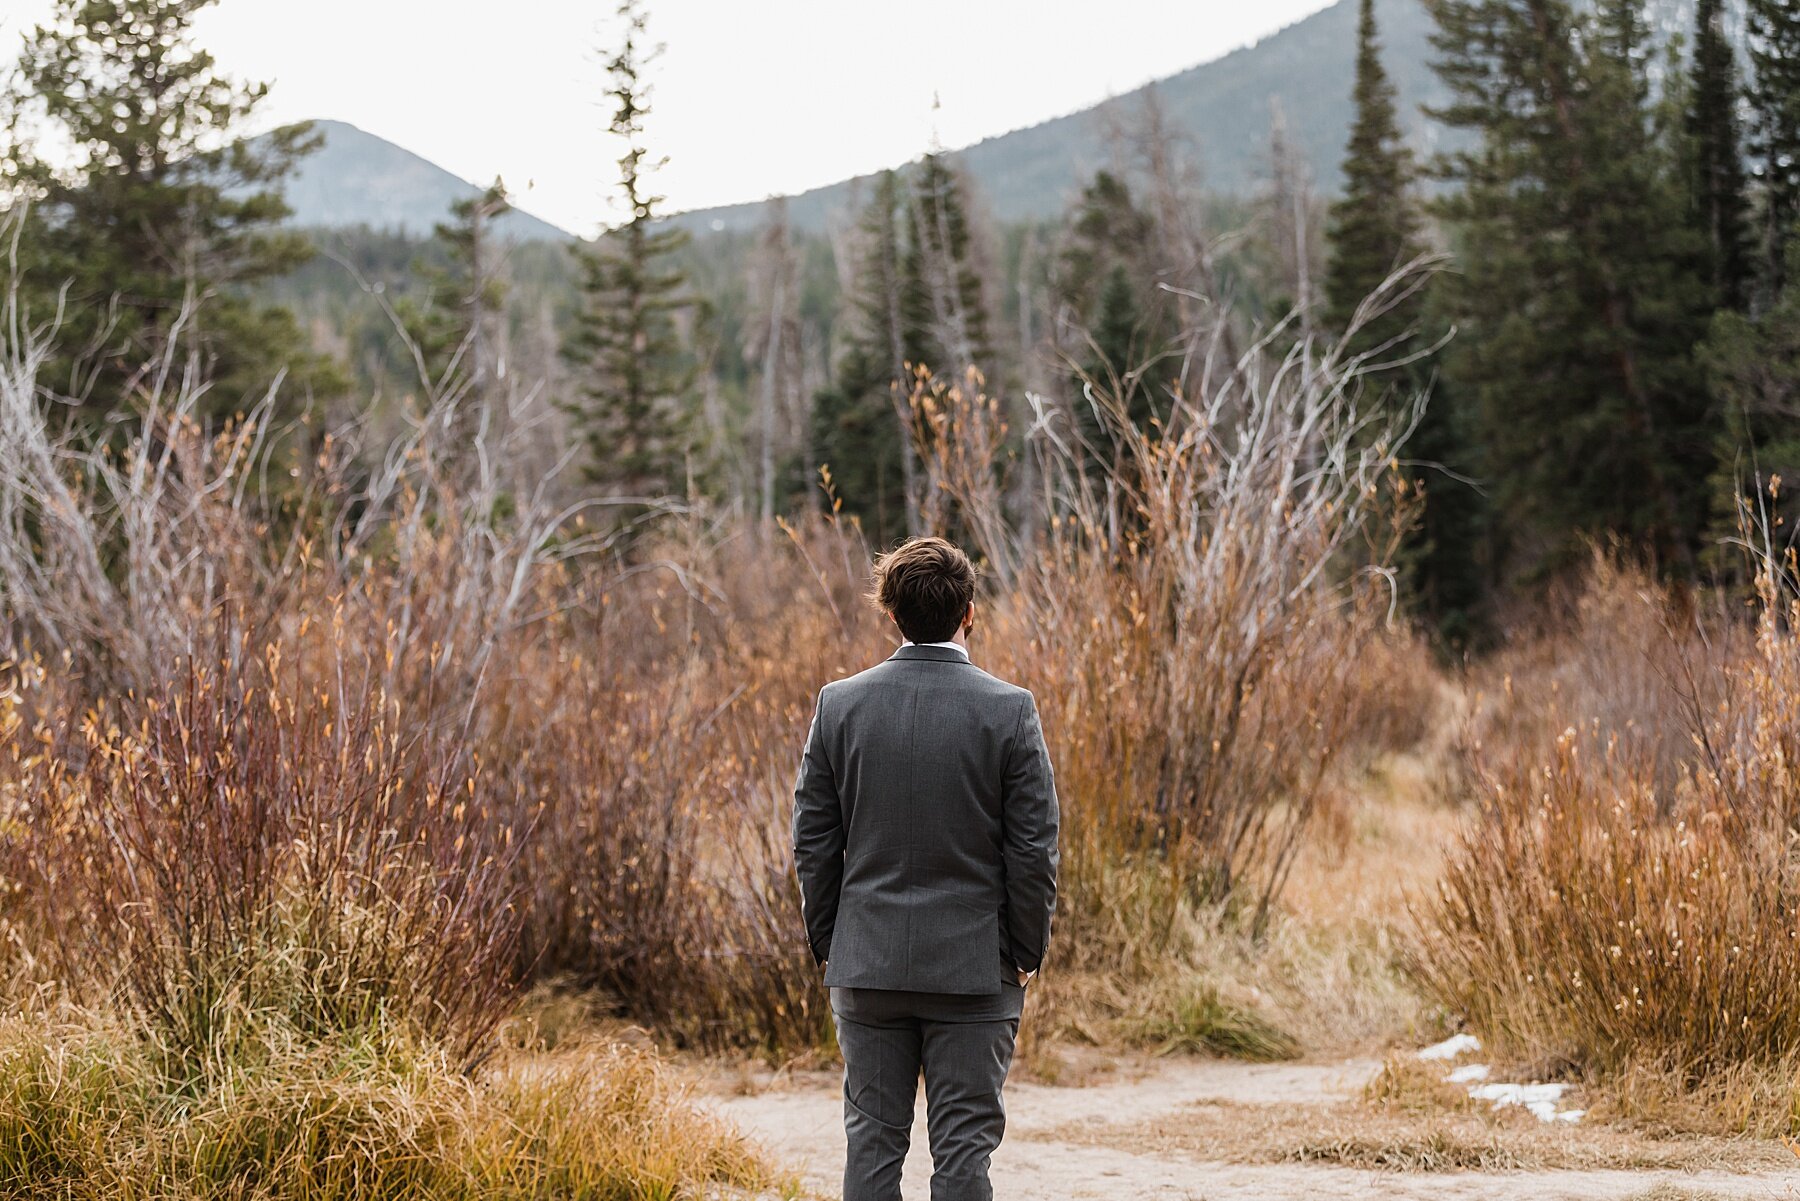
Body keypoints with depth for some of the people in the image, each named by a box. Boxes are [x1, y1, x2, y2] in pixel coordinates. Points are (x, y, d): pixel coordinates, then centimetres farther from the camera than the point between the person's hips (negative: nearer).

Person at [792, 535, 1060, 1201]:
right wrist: (1026, 953, 4)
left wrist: (826, 943, 12)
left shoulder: (839, 703, -1)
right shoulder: (1009, 710, -8)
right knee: (964, 1146, 2)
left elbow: (813, 840, 3)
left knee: (872, 1140, 9)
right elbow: (1034, 848, -7)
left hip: (867, 964, 2)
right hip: (975, 967, -2)